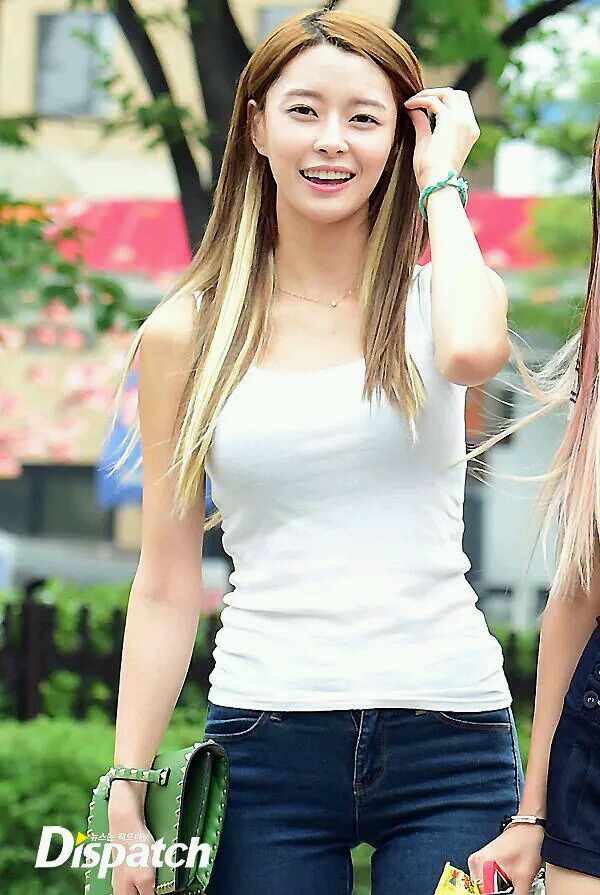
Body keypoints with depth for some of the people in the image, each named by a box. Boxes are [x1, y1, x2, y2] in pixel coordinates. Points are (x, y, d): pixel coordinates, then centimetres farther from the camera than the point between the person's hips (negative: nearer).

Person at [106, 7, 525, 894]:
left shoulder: (436, 297, 4)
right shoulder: (185, 333, 5)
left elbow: (473, 352, -24)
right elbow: (166, 590, 6)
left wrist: (440, 179, -8)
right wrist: (126, 793, 1)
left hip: (446, 739, 0)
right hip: (267, 744, 1)